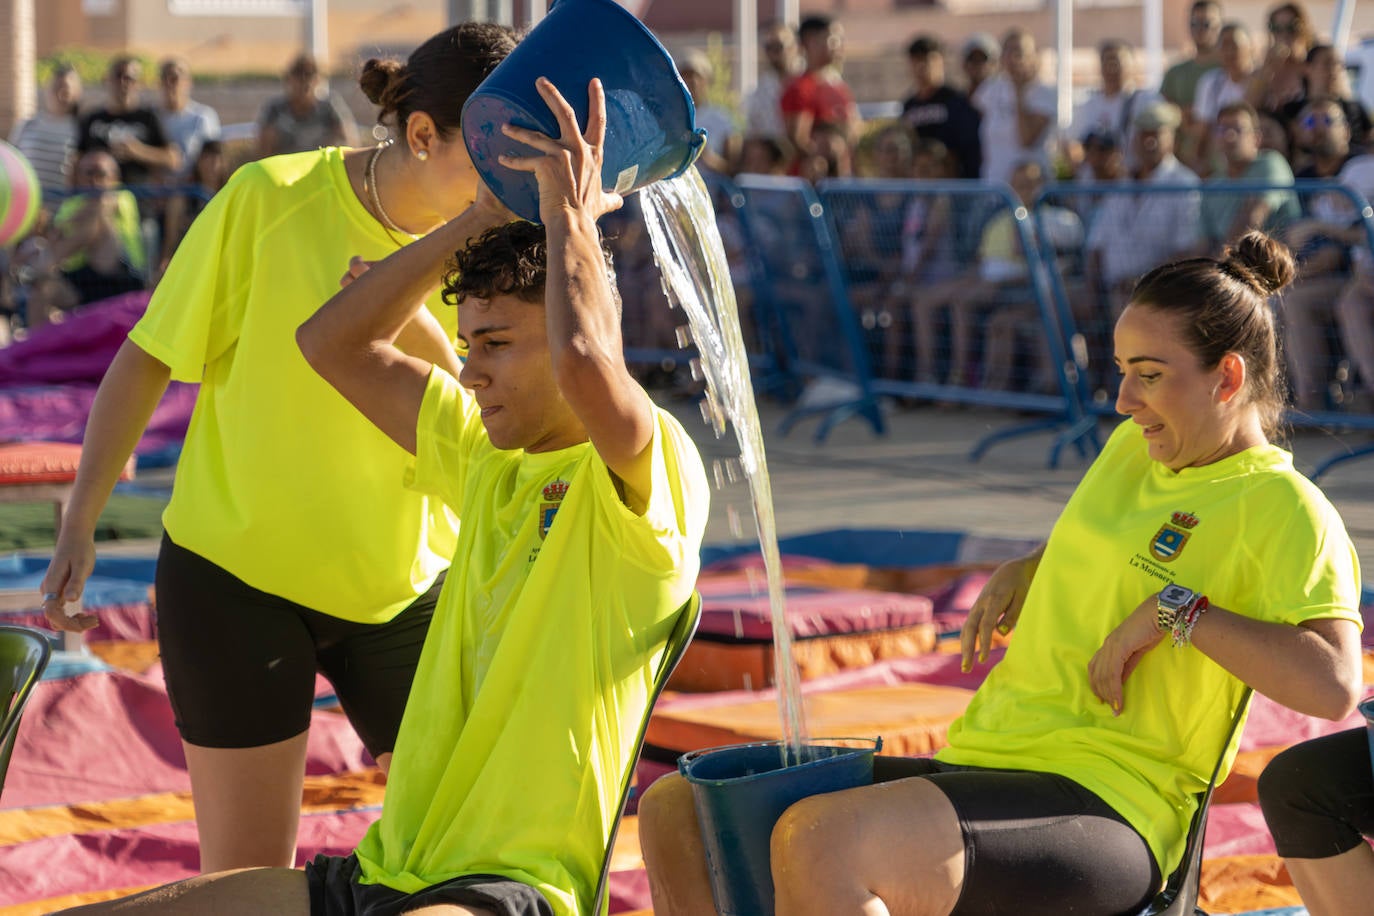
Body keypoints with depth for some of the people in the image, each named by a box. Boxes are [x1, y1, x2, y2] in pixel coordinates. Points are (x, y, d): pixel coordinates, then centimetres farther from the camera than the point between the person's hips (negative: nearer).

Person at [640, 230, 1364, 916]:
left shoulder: (1283, 507, -6)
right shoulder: (1134, 447, 19)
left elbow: (1333, 685, -22)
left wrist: (1177, 610, -18)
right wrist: (1023, 572, 22)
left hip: (1107, 816, -9)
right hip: (973, 768, 9)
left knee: (815, 843, -36)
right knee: (674, 809, 1)